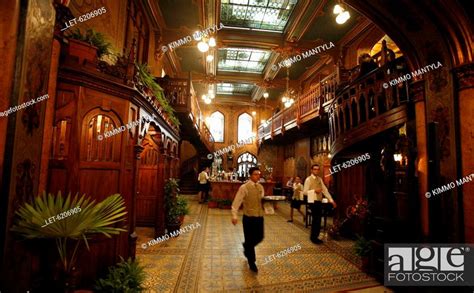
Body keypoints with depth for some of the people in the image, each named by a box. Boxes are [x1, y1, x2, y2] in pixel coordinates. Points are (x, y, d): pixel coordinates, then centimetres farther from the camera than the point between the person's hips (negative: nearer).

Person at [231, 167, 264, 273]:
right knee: (250, 240, 6)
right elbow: (236, 202, -14)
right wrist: (234, 216, -21)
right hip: (249, 217, -5)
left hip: (260, 216, 5)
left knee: (259, 237, 13)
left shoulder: (261, 187, 6)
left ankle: (247, 246, 45)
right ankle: (251, 262, 26)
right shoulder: (244, 187, -12)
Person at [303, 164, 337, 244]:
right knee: (316, 220, -3)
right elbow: (305, 192, -14)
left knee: (318, 220, 12)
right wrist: (314, 190, -24)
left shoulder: (320, 179, 11)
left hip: (319, 202, 7)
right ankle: (313, 237, 13)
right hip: (313, 202, -7)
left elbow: (325, 190, 7)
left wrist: (331, 200, 1)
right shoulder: (308, 179, -9)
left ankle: (315, 237, 25)